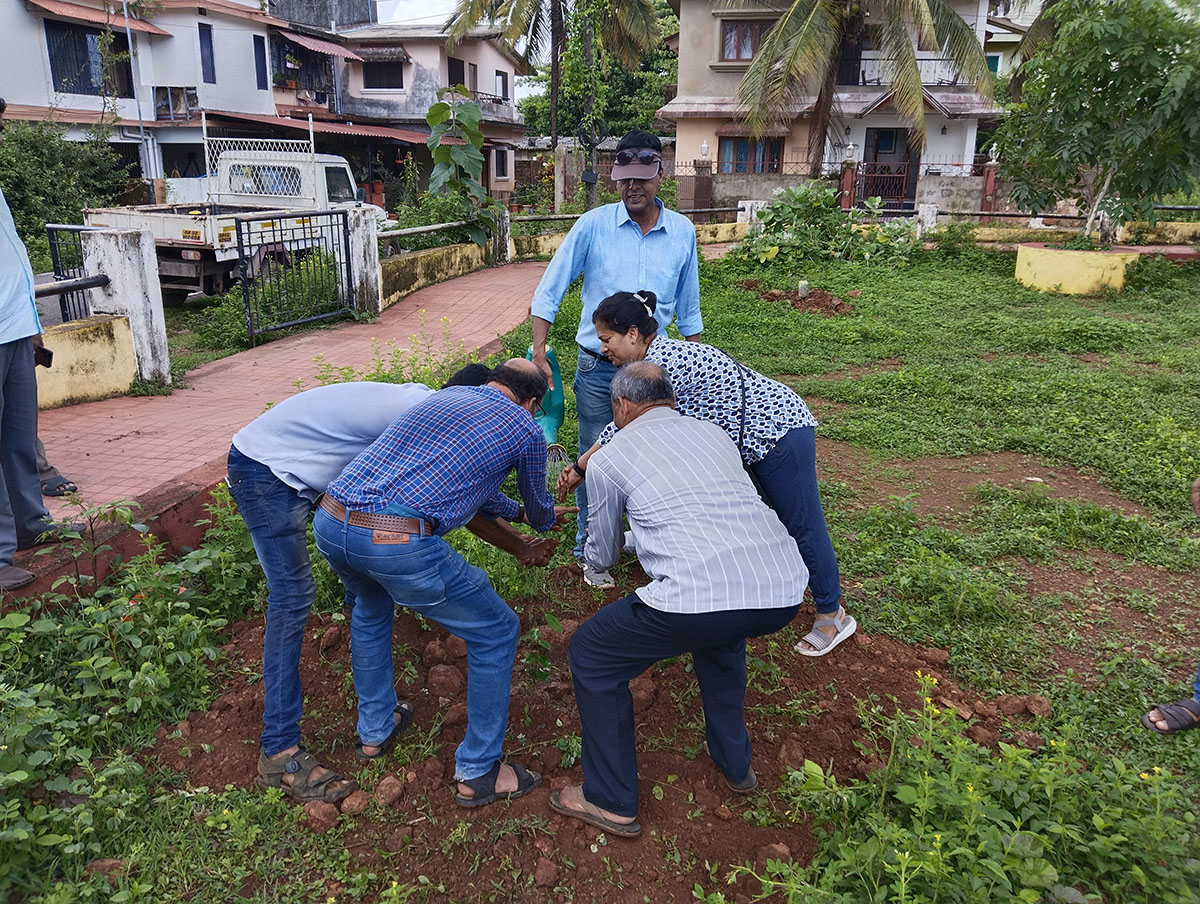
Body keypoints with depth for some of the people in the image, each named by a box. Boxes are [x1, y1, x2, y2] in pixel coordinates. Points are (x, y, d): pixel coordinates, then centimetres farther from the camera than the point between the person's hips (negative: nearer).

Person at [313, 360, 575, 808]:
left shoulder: (446, 395, 26)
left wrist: (517, 511, 54)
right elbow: (540, 510, 28)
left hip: (329, 522, 7)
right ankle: (478, 772, 24)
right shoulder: (525, 430, 10)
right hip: (399, 544, -7)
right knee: (496, 632, 14)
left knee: (371, 608, 38)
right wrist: (545, 517, 53)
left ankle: (374, 728, 50)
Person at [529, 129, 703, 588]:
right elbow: (549, 291, -4)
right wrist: (538, 353, -12)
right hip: (598, 368, -1)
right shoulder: (593, 225, -7)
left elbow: (688, 309, 10)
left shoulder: (683, 232, 1)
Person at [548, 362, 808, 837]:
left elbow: (601, 557, 26)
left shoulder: (608, 459, 13)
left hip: (696, 598, -6)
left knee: (591, 656, 19)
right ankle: (734, 762, 47)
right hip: (786, 593, 6)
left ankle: (611, 802, 27)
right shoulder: (714, 432, 26)